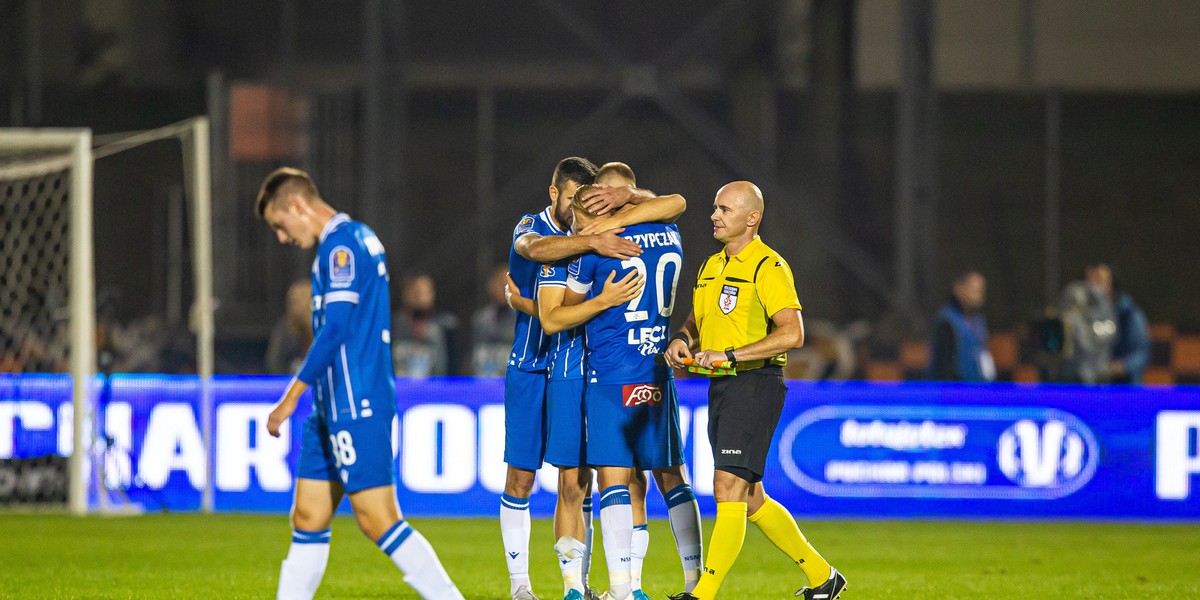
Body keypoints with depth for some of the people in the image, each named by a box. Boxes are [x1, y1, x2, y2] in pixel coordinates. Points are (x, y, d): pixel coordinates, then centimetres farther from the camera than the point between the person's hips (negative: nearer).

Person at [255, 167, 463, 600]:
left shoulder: (342, 245, -12)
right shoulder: (357, 239, 18)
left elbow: (334, 330, -19)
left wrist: (291, 397, -16)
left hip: (355, 406, -10)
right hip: (334, 407, 10)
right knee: (308, 518, 9)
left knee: (378, 519, -12)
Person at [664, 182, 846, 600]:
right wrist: (682, 340, 4)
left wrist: (728, 355, -25)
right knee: (749, 498, 12)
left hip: (755, 384, -10)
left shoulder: (768, 267, -12)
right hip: (721, 388, 10)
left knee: (729, 487, -14)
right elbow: (697, 320, 28)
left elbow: (792, 333, -21)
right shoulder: (712, 266, 16)